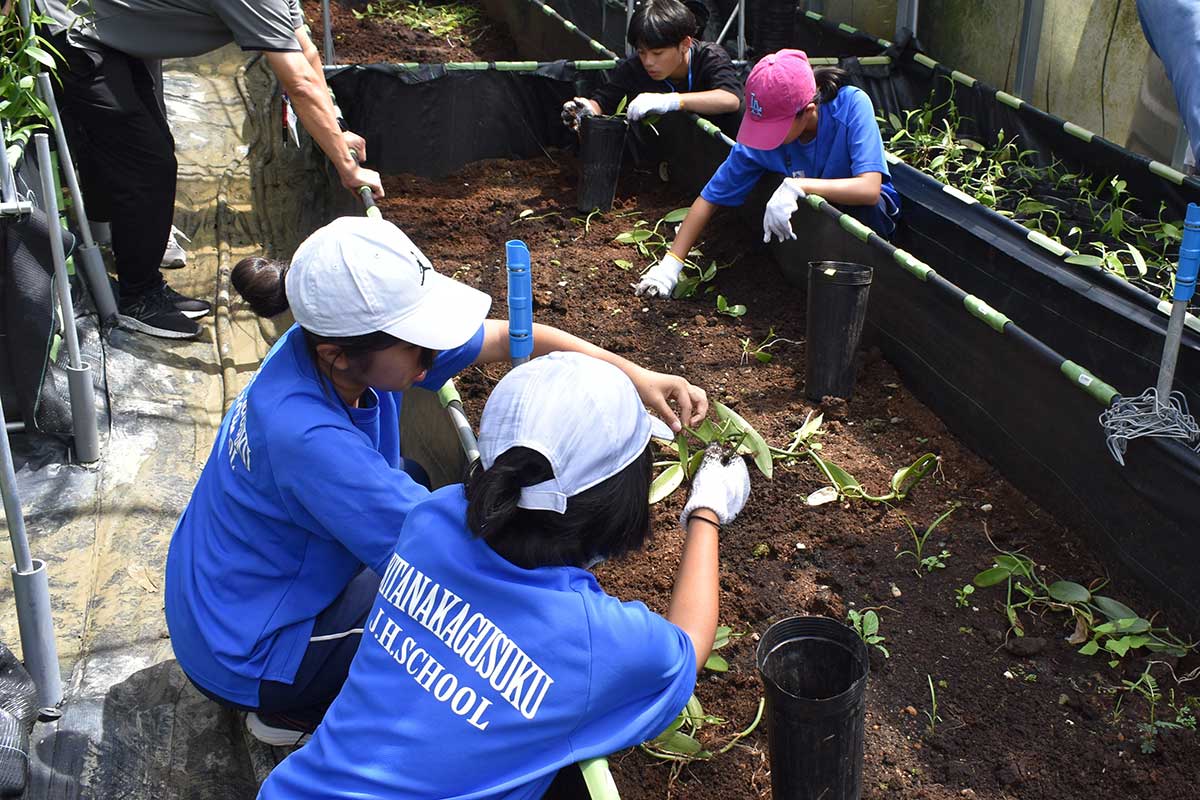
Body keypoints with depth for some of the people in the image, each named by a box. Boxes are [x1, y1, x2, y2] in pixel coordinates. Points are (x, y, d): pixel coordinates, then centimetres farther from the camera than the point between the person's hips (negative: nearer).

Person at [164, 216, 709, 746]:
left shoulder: (332, 341, -15)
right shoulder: (308, 437, -39)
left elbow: (512, 337, -7)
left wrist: (633, 374, -14)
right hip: (241, 658, -8)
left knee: (416, 481, 15)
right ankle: (294, 712, 7)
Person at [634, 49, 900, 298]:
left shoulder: (852, 105, -30)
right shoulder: (757, 137, -22)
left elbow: (870, 189, -38)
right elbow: (709, 198, -17)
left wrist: (798, 186, -47)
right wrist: (670, 265, -23)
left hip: (865, 212, -4)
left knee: (864, 208, -35)